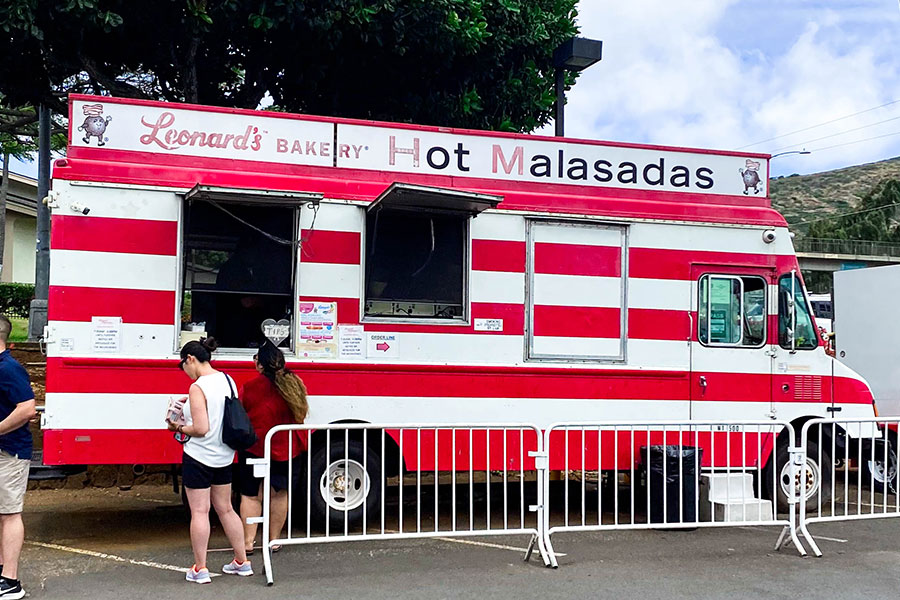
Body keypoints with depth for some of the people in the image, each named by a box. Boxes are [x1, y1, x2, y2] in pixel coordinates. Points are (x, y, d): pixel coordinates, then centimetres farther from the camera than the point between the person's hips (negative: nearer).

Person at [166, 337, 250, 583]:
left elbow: (201, 429, -22)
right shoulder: (227, 380, 5)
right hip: (224, 455, 8)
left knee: (199, 511, 1)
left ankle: (200, 569, 7)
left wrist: (180, 428, -5)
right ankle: (242, 562, 23)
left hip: (198, 457, -8)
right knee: (225, 509, 17)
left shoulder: (197, 388, -19)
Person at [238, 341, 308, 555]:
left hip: (255, 447, -3)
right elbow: (302, 413, 8)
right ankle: (274, 539, 20)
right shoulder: (295, 385, -3)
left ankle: (248, 541, 7)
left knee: (251, 495, 7)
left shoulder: (250, 387, -12)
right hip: (286, 448, 3)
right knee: (279, 494, 13)